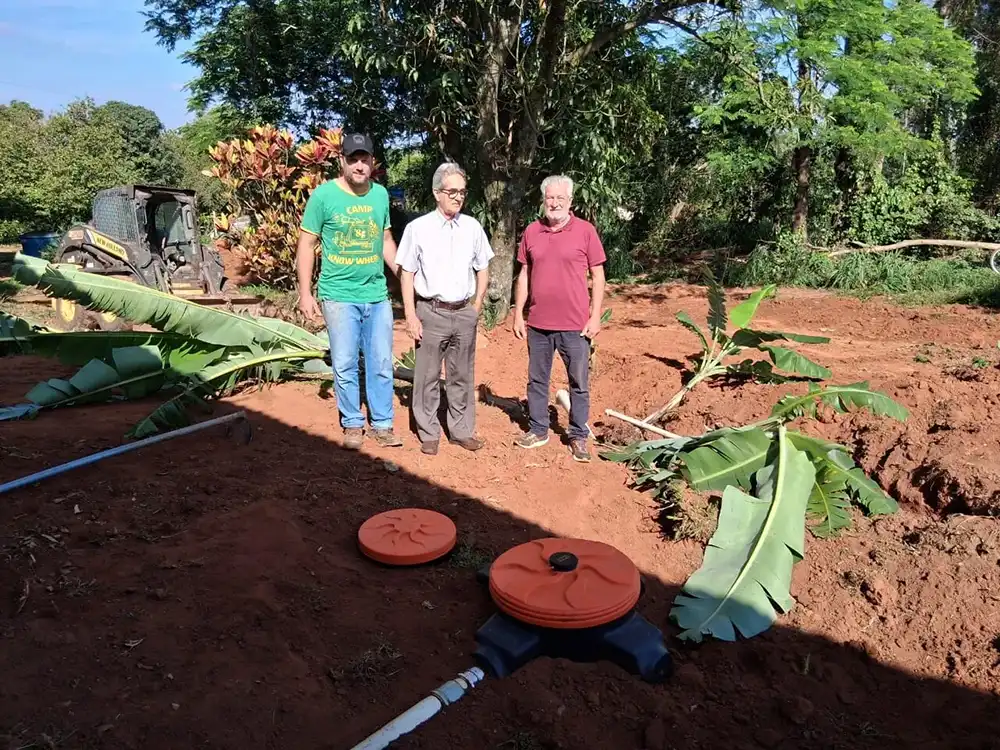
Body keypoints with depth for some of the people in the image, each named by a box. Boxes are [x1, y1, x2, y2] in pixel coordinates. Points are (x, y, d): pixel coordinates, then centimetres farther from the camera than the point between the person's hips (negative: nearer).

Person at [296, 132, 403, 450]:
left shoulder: (381, 194, 6)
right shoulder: (324, 195, -5)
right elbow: (306, 245, -2)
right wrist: (305, 293, -6)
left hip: (377, 295, 4)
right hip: (339, 296, -3)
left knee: (382, 365, 8)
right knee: (345, 366, 4)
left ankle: (383, 424, 21)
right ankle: (352, 425, 20)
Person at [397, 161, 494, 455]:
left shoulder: (473, 227, 4)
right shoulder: (418, 228, -5)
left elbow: (483, 270, 13)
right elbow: (406, 274, -4)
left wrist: (476, 307, 8)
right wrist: (411, 316, -8)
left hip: (464, 313, 3)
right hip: (431, 312, -3)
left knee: (462, 376, 12)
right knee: (428, 376, 5)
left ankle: (462, 430, 25)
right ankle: (428, 433, 18)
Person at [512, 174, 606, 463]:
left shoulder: (585, 231, -4)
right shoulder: (531, 231, 5)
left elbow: (598, 275, -1)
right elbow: (524, 275, 10)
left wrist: (595, 316, -7)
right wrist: (518, 314, 6)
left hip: (575, 324, -3)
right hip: (537, 323, 3)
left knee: (580, 384, 6)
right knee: (536, 380, 13)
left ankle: (578, 436, 19)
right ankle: (538, 429, 28)